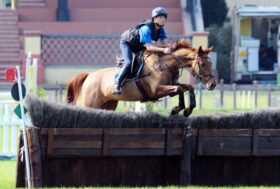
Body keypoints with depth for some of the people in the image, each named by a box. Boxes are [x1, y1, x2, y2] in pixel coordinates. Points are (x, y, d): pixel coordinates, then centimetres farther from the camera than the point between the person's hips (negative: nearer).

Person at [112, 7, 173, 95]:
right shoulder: (146, 29, -37)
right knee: (129, 63, -27)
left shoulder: (160, 29, -12)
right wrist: (163, 50, -54)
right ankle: (117, 84, -19)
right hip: (127, 42, -9)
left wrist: (170, 48, -39)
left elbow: (165, 43, -17)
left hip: (139, 46, 9)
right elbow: (149, 47, -43)